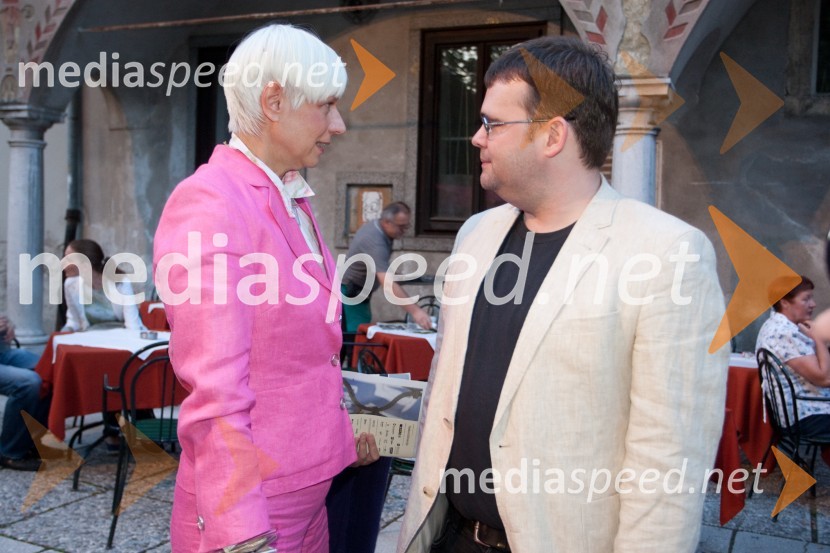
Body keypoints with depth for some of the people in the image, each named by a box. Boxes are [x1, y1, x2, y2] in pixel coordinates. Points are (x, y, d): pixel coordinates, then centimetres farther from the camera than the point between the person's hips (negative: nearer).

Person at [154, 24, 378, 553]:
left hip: (311, 484, 8)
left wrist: (341, 432, 17)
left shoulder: (295, 199, 7)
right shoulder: (209, 205, -19)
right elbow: (216, 396, -22)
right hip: (249, 497, -8)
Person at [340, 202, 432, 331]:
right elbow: (388, 283, -40)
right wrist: (415, 310, -46)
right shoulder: (375, 241, -30)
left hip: (359, 292, 10)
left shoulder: (374, 225, 1)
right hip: (350, 293, -10)